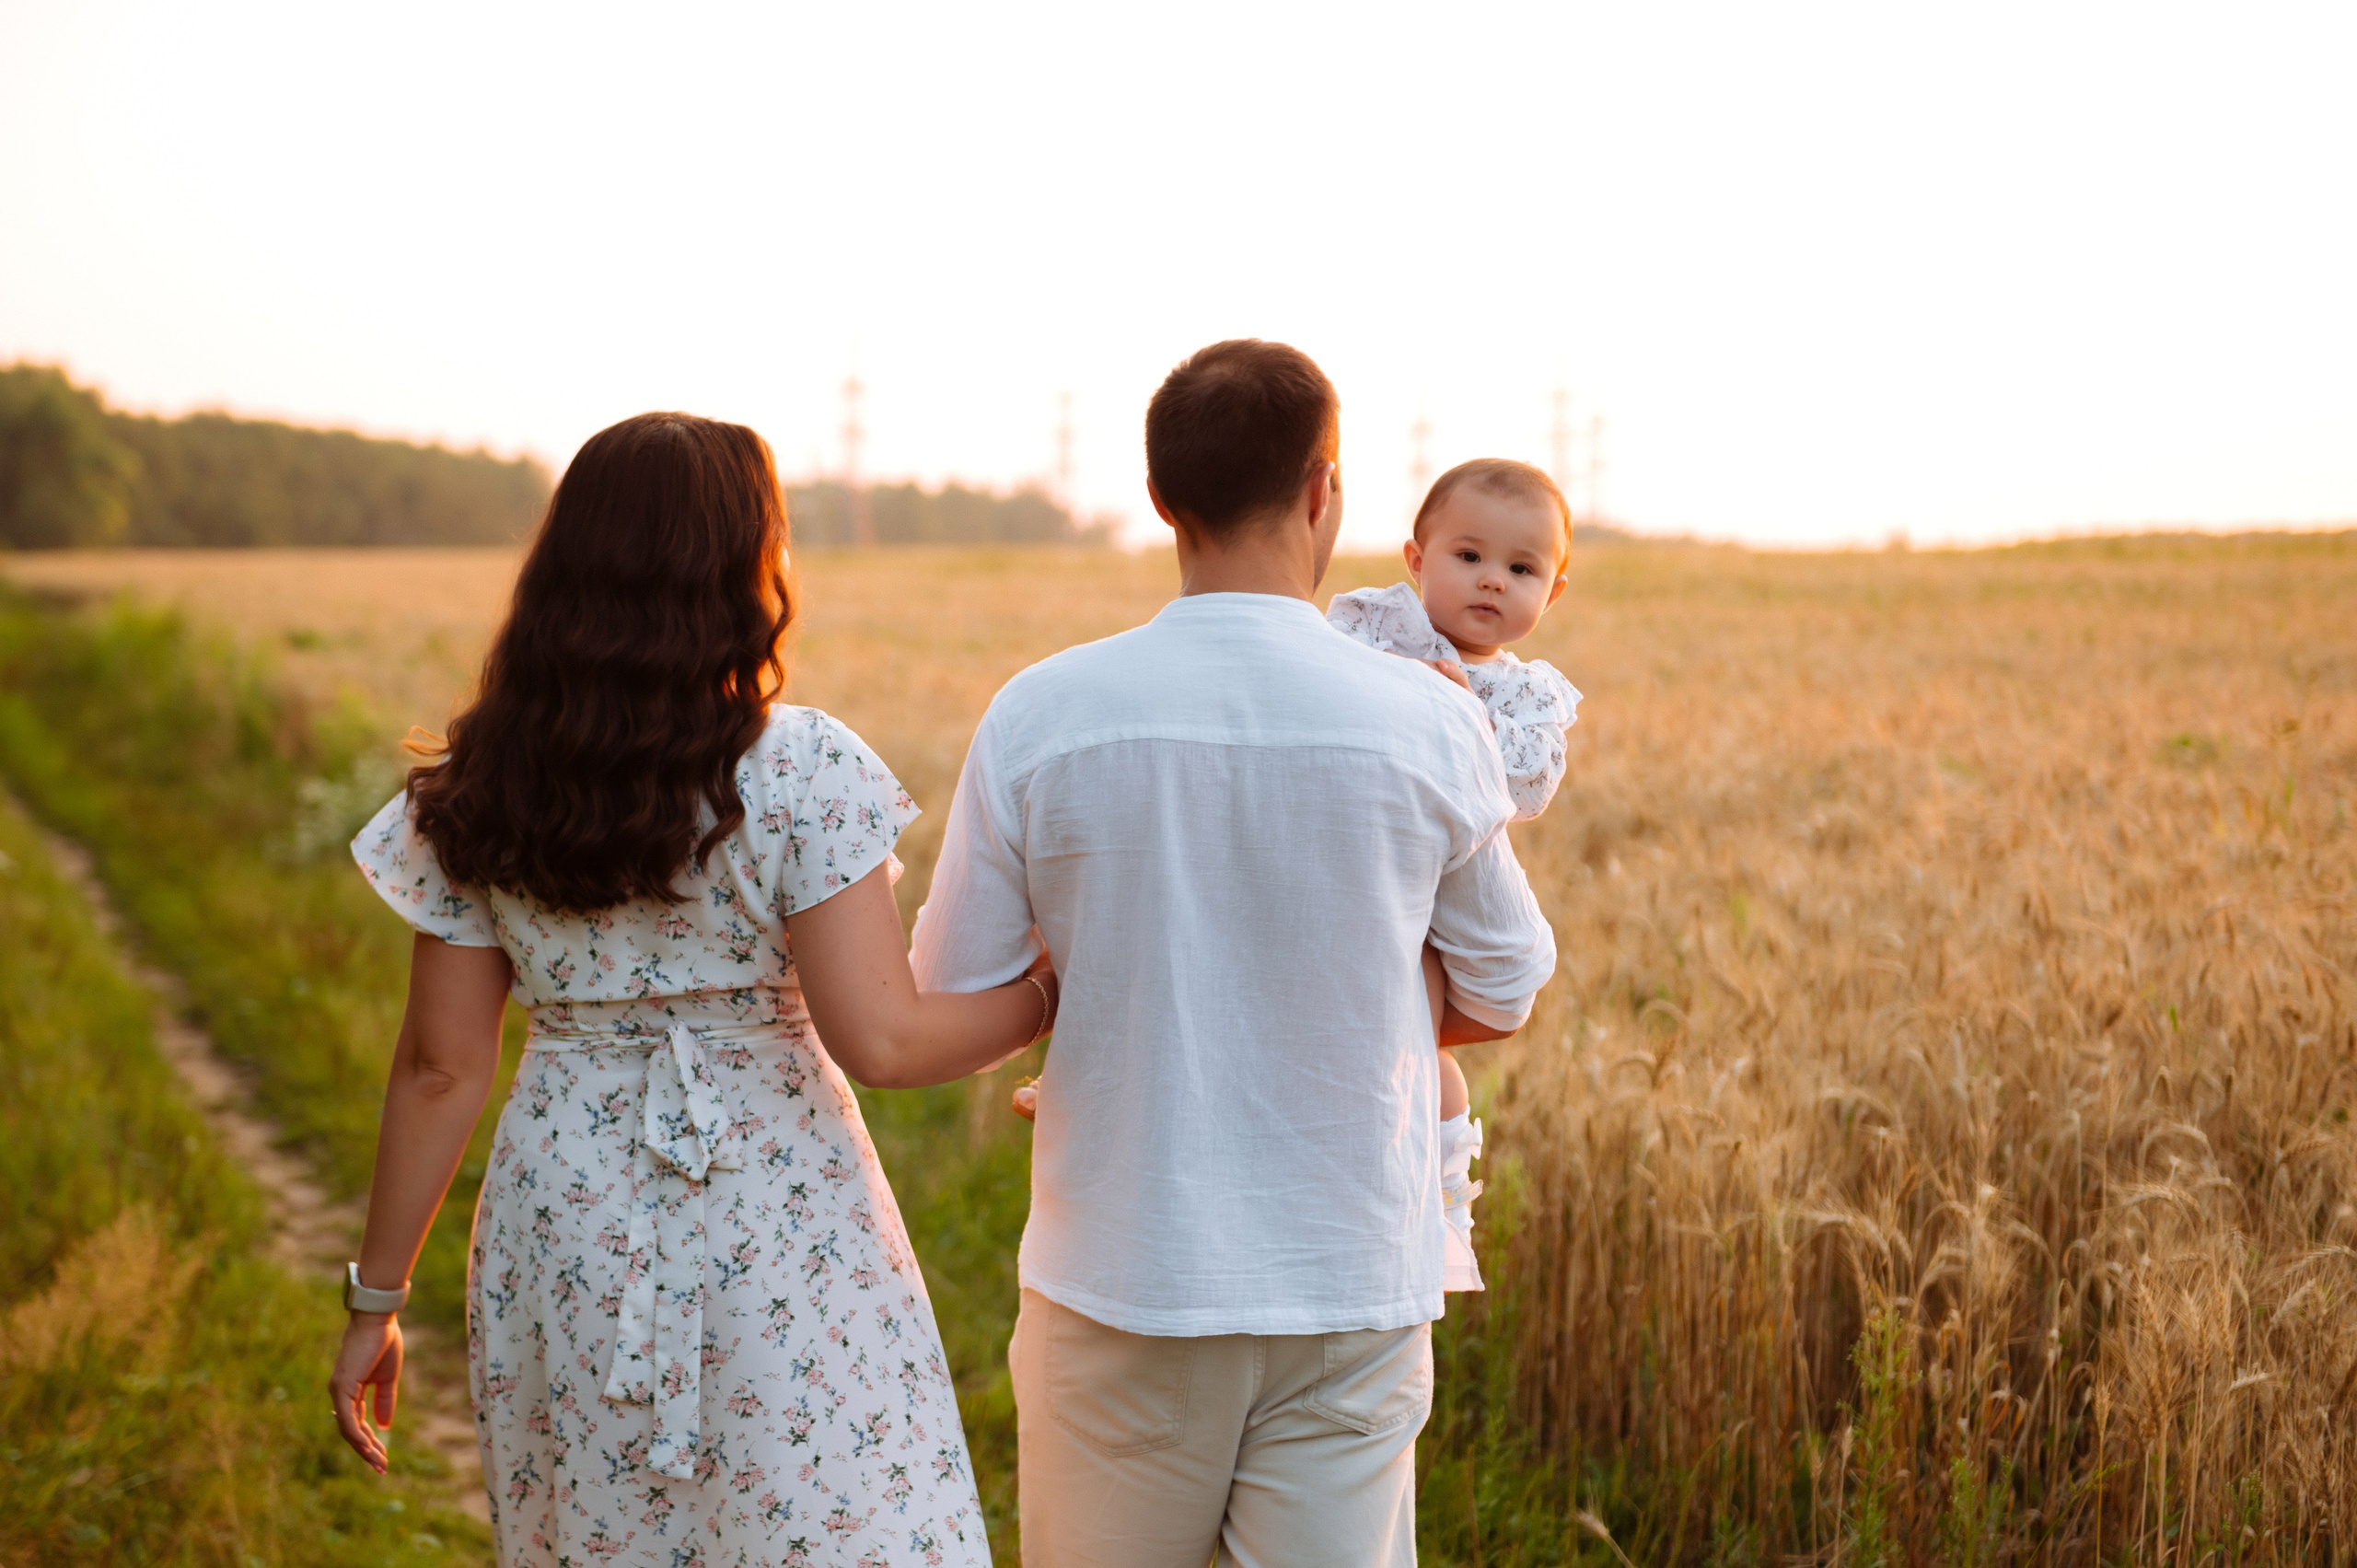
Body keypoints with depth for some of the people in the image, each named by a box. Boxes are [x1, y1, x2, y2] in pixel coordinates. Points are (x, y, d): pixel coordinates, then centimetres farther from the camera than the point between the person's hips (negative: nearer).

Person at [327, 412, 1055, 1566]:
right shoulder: (800, 773, -13)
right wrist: (1050, 997, -1)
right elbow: (878, 1042, -17)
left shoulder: (475, 797, -1)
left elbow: (440, 1068, 0)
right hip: (777, 1228, -4)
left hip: (567, 1237, 4)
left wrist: (377, 1299, 8)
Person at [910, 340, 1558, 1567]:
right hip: (1351, 1284, 0)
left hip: (1121, 1281, 0)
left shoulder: (1039, 717, -9)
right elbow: (1501, 999, 6)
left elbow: (948, 1002, -1)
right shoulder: (1431, 728, -8)